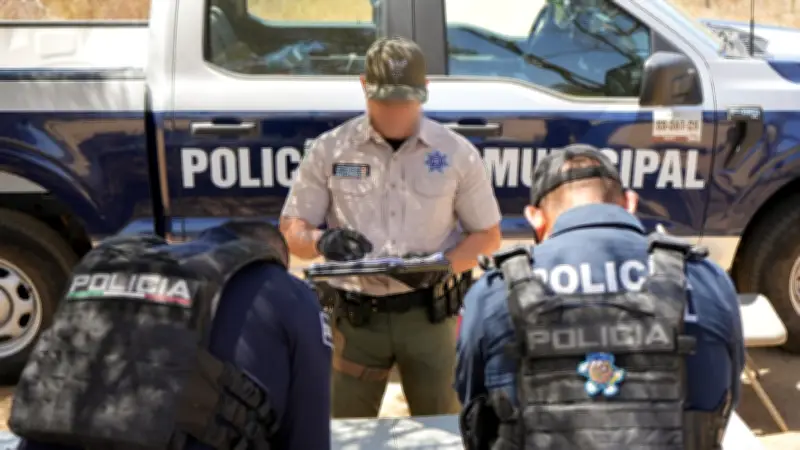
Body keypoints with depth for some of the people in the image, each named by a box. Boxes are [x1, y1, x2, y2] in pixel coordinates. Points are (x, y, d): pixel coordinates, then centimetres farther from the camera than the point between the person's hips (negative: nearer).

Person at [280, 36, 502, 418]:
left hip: (430, 312, 0)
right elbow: (291, 229, 3)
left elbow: (487, 235, 4)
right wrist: (322, 241, -21)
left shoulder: (457, 153, -1)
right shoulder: (329, 150, -2)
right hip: (356, 315, 0)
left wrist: (442, 264, -15)